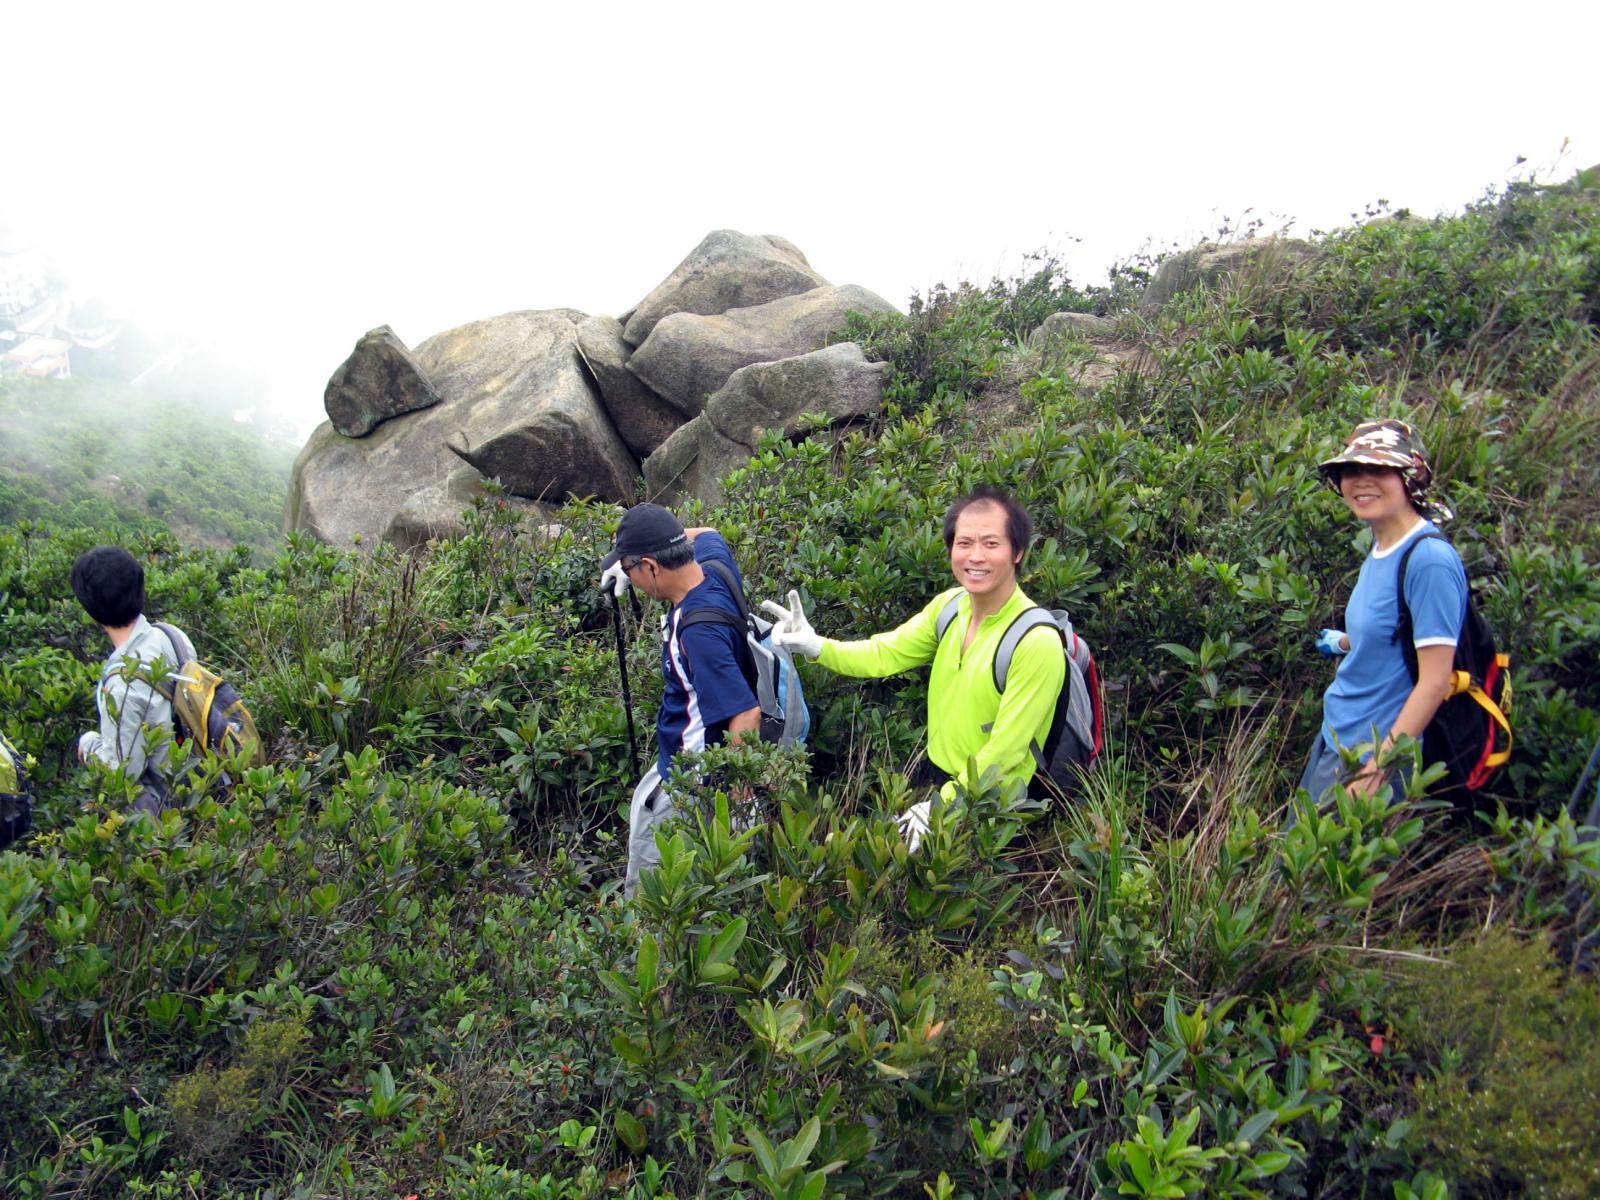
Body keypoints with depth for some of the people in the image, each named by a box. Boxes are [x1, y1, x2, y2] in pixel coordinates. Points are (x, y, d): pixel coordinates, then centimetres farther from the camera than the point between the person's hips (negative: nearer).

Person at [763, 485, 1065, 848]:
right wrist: (815, 646, -15)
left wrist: (938, 808, -21)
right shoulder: (950, 605, -5)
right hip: (933, 776, 6)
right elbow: (884, 654, 1)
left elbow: (1003, 753, -22)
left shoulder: (1037, 642, -25)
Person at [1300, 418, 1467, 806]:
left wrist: (1378, 767, -22)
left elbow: (1435, 680, -21)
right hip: (1335, 739, 9)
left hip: (1375, 753, -9)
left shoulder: (1429, 559, -19)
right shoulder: (1380, 549, 6)